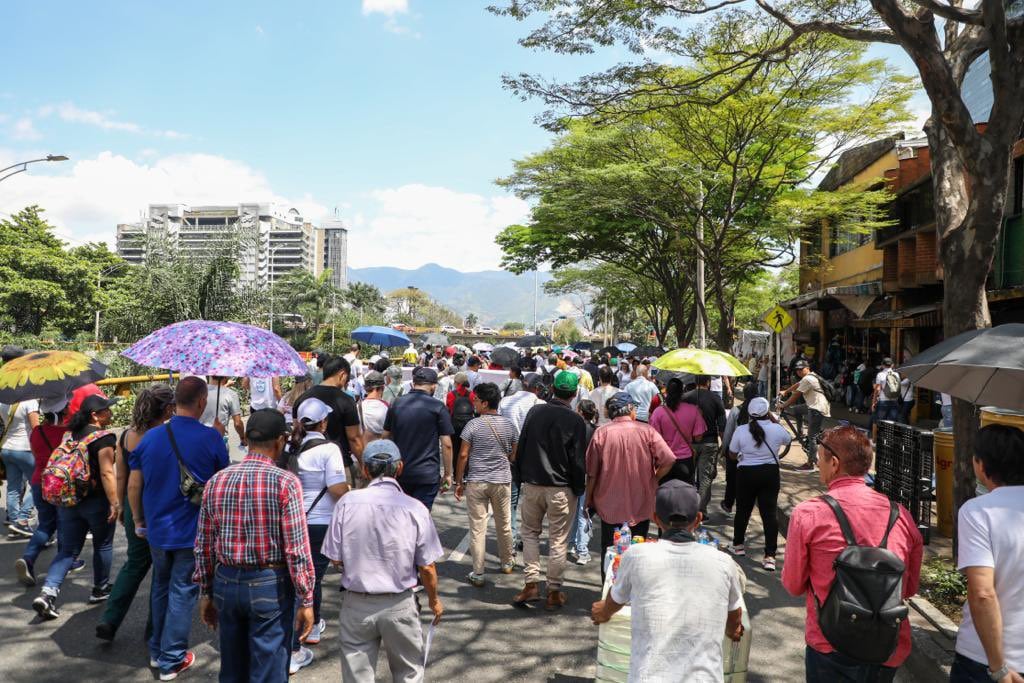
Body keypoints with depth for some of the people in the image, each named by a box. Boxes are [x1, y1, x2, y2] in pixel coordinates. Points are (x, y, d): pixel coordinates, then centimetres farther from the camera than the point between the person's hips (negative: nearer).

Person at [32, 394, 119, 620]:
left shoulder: (71, 434, 9)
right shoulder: (104, 437, -15)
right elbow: (107, 473, -20)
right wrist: (115, 503, -18)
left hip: (68, 500, 6)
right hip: (96, 500, -6)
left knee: (67, 550, 10)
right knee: (103, 545, 14)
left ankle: (48, 593, -7)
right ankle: (100, 590, 27)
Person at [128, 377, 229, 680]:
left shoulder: (151, 436, -4)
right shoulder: (210, 437, -15)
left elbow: (133, 485, 2)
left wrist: (139, 520, 15)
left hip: (157, 530, 4)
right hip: (194, 531, -4)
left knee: (160, 588, 22)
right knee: (182, 593, 7)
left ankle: (157, 651, 34)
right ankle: (172, 660, 14)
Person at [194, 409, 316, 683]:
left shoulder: (215, 482, 1)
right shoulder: (285, 482, -15)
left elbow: (203, 545, 6)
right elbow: (297, 549, -16)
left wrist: (205, 592, 16)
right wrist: (306, 600, -8)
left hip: (226, 583, 5)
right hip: (270, 586, -5)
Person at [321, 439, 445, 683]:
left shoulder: (347, 503, -12)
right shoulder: (414, 508, -13)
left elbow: (335, 558, -6)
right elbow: (427, 567, -8)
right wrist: (434, 600, 10)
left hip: (356, 605, 1)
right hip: (400, 606, -1)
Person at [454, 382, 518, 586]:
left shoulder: (473, 425, -10)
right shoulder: (509, 424, 1)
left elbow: (463, 455, -9)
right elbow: (514, 455, 7)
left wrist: (459, 482, 0)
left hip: (476, 482, -3)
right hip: (502, 481, 3)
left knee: (477, 528, 2)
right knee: (504, 525, 19)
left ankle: (478, 574, 5)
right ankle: (507, 562, 35)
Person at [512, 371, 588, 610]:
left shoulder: (534, 411, -1)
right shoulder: (575, 421, -10)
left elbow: (521, 447, 4)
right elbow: (578, 460, -7)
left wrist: (519, 478, 13)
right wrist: (579, 489, 5)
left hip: (532, 484, 2)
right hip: (561, 489, -2)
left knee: (530, 532, 18)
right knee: (557, 540, 7)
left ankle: (531, 584, 12)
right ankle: (554, 592, 14)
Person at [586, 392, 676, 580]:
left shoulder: (601, 433, -7)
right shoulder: (647, 431, -8)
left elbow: (592, 473, -4)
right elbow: (668, 461, -14)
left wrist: (589, 500, 7)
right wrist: (651, 480, 2)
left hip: (609, 506, 0)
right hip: (641, 506, 0)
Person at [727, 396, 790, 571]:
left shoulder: (741, 430, -12)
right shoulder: (777, 429, -10)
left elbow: (732, 454, -1)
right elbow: (787, 439, 14)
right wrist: (773, 420, 15)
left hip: (746, 473, 0)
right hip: (770, 473, 0)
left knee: (743, 510, 16)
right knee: (770, 512, 3)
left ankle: (738, 545, 31)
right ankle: (770, 556, 0)